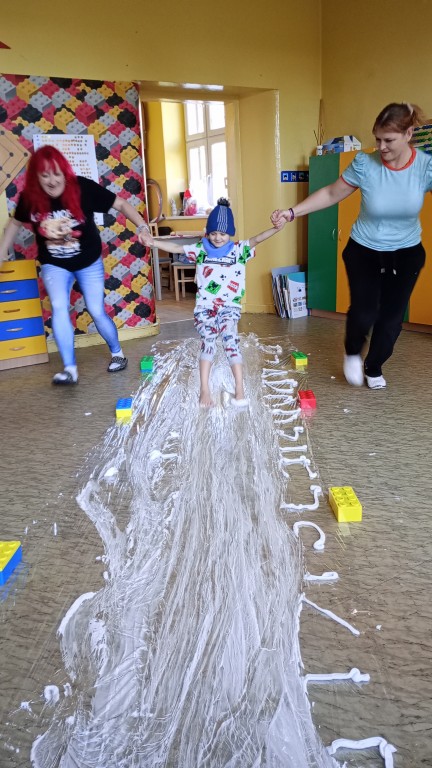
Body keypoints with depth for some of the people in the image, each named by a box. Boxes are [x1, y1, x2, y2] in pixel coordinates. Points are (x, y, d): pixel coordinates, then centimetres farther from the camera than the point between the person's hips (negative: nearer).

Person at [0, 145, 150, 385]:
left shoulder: (83, 188, -23)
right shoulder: (29, 197, -14)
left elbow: (121, 204, -17)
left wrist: (142, 226, -30)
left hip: (89, 263, -1)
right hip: (54, 265, 1)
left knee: (97, 312, 0)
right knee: (59, 308, -19)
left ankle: (117, 353, 25)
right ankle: (70, 369, -16)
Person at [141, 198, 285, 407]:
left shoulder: (239, 249, 3)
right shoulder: (200, 249, 6)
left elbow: (256, 240, -11)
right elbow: (177, 248, 4)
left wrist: (275, 229, -27)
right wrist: (154, 242, -7)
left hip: (230, 307, -1)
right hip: (205, 306, 1)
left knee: (231, 339, -19)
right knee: (208, 341, -12)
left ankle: (240, 389, -18)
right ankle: (204, 390, -8)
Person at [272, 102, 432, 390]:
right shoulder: (365, 163, -17)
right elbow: (331, 194, -6)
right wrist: (292, 212, -13)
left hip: (406, 254, 1)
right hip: (364, 250, -1)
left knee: (392, 316, 4)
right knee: (363, 312, -11)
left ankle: (374, 368, 31)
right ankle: (353, 353, 25)